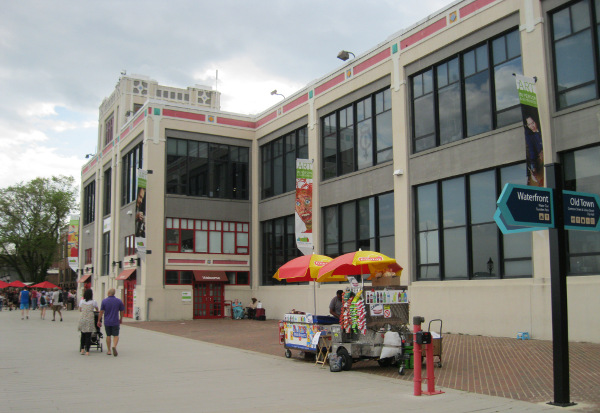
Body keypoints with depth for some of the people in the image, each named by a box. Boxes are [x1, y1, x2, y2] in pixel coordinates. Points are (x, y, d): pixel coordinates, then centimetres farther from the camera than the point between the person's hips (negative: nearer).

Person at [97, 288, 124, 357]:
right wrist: (121, 319, 20)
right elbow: (122, 311, 5)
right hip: (115, 322, -1)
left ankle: (109, 350, 17)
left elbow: (101, 312, -5)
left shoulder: (104, 301, -6)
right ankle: (114, 346, -22)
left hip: (107, 322, 1)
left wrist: (99, 321, 3)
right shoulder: (119, 301, -2)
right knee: (116, 335, 4)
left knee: (108, 336, 13)